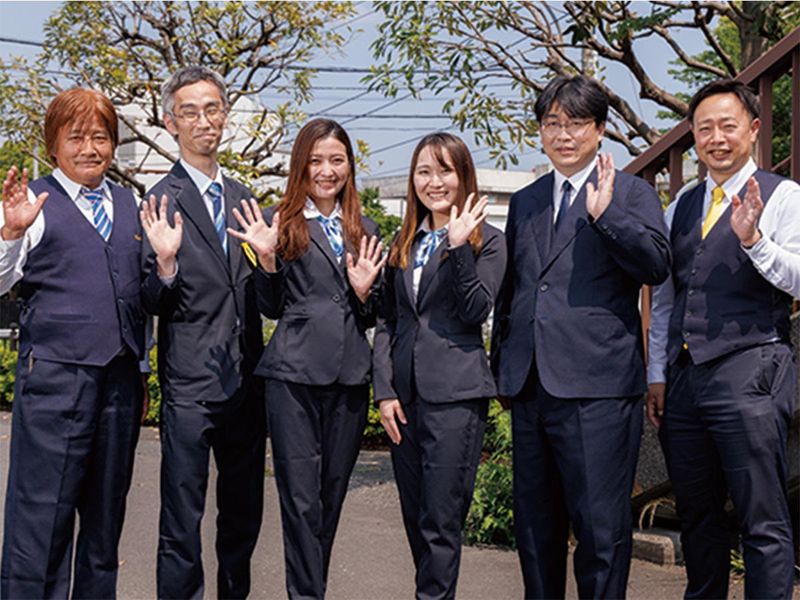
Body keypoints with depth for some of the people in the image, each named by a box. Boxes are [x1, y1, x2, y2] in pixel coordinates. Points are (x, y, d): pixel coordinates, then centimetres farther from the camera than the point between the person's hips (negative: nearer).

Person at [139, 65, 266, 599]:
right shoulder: (162, 201, -7)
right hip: (190, 384, -6)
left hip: (246, 383, 6)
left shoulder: (241, 196, 12)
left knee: (244, 516, 17)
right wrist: (165, 263, -27)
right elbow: (153, 304, -9)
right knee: (182, 526, 0)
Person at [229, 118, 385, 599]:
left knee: (332, 495, 11)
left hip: (350, 377, 4)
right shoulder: (281, 223, 2)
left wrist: (364, 290, -3)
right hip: (295, 374, -4)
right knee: (301, 498, -5)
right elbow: (272, 308, 2)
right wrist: (267, 258, -13)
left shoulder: (364, 230, 14)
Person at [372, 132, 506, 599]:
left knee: (441, 520, -6)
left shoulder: (487, 241, 2)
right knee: (415, 519, 10)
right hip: (406, 395, 5)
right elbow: (387, 321, 13)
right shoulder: (404, 244, 16)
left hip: (455, 394, -5)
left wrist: (459, 247, -17)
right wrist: (385, 390, 4)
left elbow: (476, 311, -10)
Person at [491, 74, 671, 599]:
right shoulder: (525, 202, 20)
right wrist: (502, 364, 21)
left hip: (598, 388, -6)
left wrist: (604, 214, -19)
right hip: (530, 386, 6)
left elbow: (657, 266, -10)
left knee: (601, 526, -6)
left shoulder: (631, 193, 4)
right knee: (534, 525, 12)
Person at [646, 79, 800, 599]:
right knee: (697, 516, 14)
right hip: (684, 376, 6)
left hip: (750, 371, -6)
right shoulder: (681, 206, 18)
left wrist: (753, 239, -25)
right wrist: (657, 374, 16)